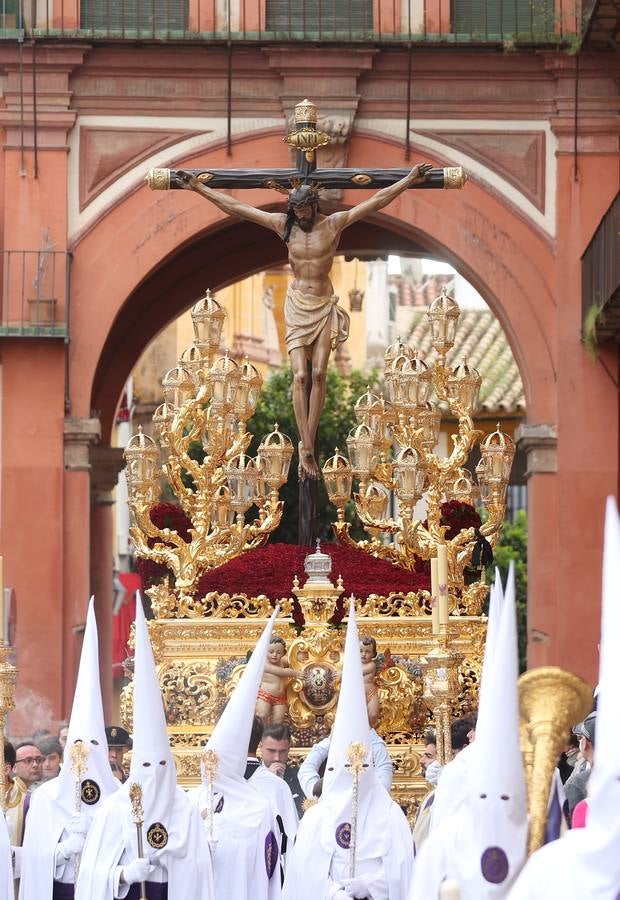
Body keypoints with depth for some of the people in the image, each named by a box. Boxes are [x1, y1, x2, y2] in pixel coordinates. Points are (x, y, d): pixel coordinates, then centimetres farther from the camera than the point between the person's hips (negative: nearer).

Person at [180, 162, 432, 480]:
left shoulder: (334, 224, -3)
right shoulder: (284, 224, 0)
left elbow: (376, 201, -4)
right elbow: (235, 207, 1)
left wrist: (410, 180, -9)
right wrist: (198, 187, 1)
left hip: (324, 306, 0)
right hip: (297, 304, 0)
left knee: (318, 374, -6)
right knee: (300, 376, -10)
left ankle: (307, 446, -3)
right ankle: (307, 449, -13)